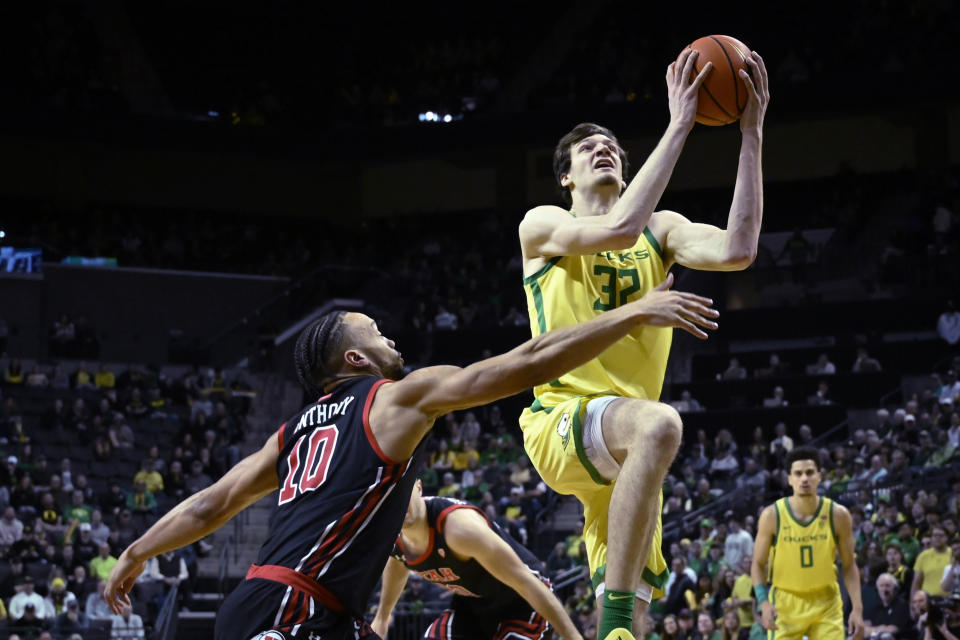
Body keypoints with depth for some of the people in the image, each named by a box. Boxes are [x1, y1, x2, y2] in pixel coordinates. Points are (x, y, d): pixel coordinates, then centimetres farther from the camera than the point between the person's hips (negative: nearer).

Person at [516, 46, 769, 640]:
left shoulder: (661, 230, 15)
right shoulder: (543, 225, 2)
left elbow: (736, 251, -6)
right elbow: (617, 229, -20)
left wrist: (751, 135, -10)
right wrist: (678, 127, -18)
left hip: (621, 442, 6)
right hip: (561, 423, -6)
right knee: (660, 422, -38)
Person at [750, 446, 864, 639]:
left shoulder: (838, 515, -7)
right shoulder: (772, 516, -9)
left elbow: (849, 566, 2)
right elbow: (758, 564, -1)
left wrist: (857, 608, -7)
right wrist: (764, 603, -16)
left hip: (826, 603, 1)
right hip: (785, 603, -1)